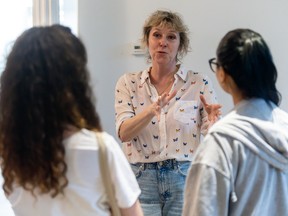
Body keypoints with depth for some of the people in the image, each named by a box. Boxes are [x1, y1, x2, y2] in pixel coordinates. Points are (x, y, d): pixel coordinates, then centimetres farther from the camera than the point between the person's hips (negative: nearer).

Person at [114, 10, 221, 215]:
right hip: (141, 178, 1)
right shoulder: (128, 82, 3)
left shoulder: (199, 83, 0)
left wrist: (212, 121, -27)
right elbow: (124, 133, -10)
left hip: (185, 177, 0)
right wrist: (152, 110, -27)